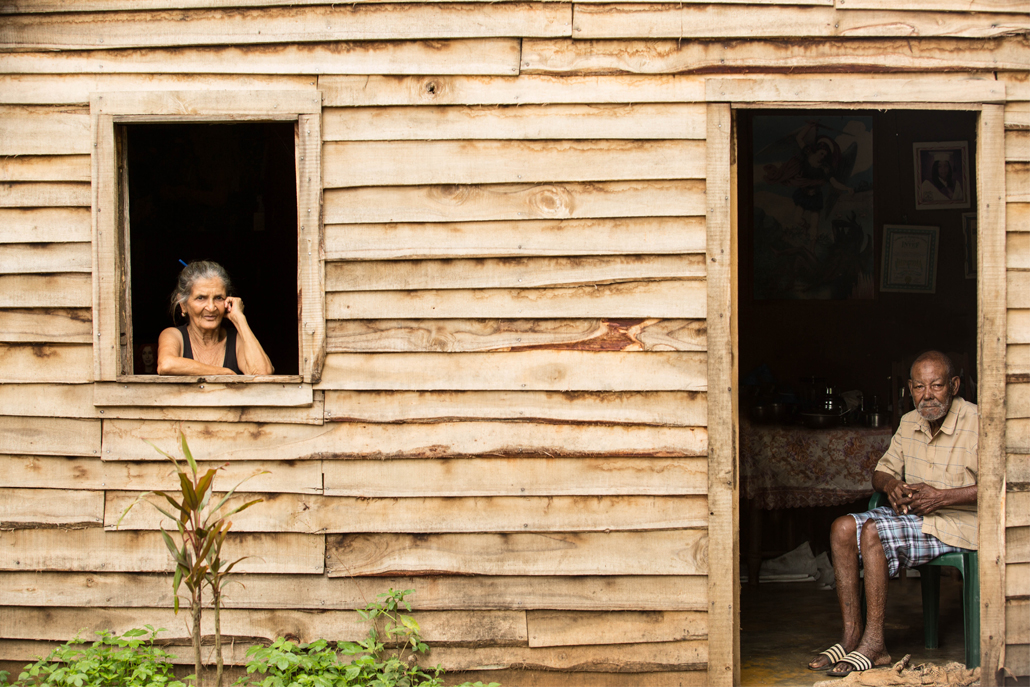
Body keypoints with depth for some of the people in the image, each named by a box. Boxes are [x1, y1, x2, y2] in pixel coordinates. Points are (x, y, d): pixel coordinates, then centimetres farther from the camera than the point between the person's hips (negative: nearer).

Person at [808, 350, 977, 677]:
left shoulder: (977, 423, -13)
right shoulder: (909, 423, 11)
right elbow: (882, 470, 20)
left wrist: (942, 497, -23)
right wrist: (892, 484, -6)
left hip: (958, 523, -8)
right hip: (913, 515, 8)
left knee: (872, 532, -27)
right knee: (843, 528, -15)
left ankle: (874, 642, -21)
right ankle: (851, 636, -15)